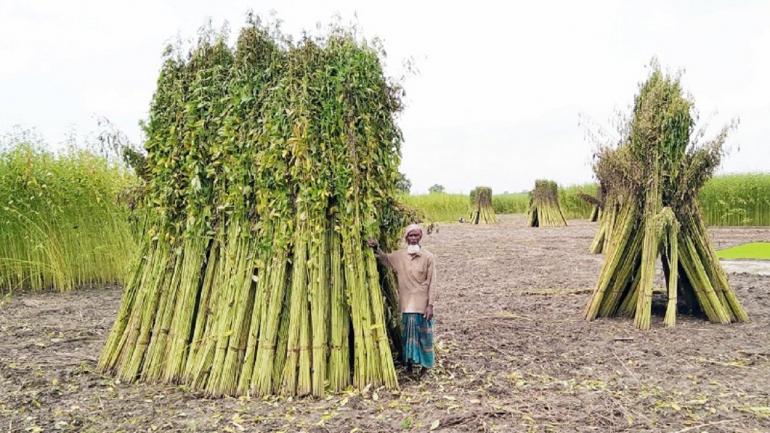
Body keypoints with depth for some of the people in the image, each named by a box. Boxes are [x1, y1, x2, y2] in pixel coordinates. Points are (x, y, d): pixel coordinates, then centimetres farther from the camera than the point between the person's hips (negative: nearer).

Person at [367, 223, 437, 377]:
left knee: (423, 333, 6)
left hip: (422, 303, -3)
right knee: (407, 332, 12)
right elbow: (385, 258, 16)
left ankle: (425, 364, 22)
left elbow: (432, 283, -7)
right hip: (406, 302, 3)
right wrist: (376, 249, -6)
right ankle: (409, 361, 26)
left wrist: (430, 304, -11)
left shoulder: (428, 257, -8)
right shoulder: (399, 256, 1)